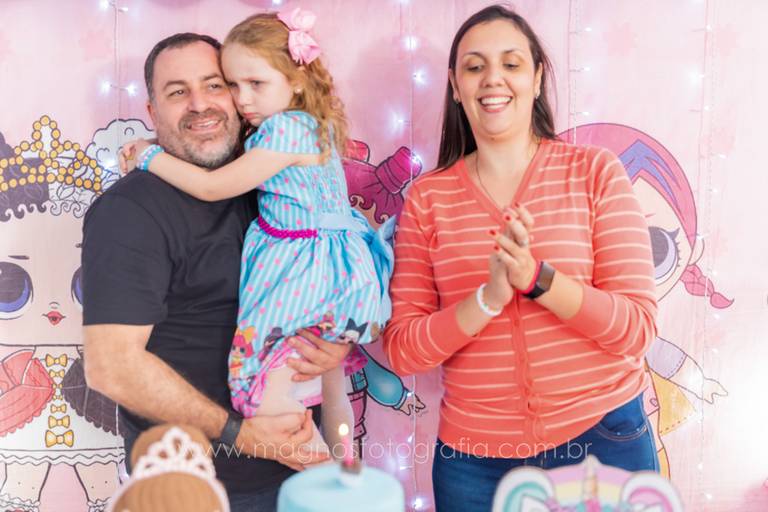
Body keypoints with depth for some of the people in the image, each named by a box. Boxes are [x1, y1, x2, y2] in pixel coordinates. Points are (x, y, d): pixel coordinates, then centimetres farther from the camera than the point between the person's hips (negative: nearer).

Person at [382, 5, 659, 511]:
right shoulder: (427, 197, -2)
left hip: (602, 439, -1)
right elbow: (403, 349, -6)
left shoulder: (595, 171, -5)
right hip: (473, 455, 1)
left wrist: (536, 278, -24)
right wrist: (490, 297, -22)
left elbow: (637, 327, -9)